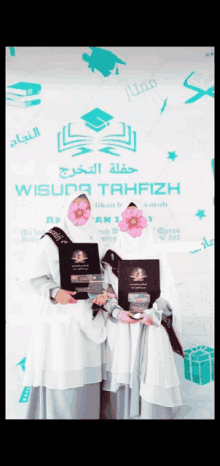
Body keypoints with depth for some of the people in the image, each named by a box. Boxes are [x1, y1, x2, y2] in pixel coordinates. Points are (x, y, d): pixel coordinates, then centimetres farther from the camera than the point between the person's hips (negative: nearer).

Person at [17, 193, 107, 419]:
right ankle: (58, 413, 12)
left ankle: (86, 413, 22)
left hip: (87, 320, 6)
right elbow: (32, 278, -8)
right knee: (61, 375, -4)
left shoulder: (92, 242, 14)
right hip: (60, 319, -5)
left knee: (86, 373, 9)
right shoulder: (51, 241, -4)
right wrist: (54, 292, -22)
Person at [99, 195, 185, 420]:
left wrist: (154, 314, -14)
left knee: (150, 373, -2)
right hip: (120, 325, 1)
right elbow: (104, 288, 3)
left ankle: (151, 413, 14)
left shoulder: (156, 255, 7)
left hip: (151, 324, 0)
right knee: (120, 373, 0)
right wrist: (117, 312, -13)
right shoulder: (112, 254, 9)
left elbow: (166, 289, 1)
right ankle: (119, 413, 15)